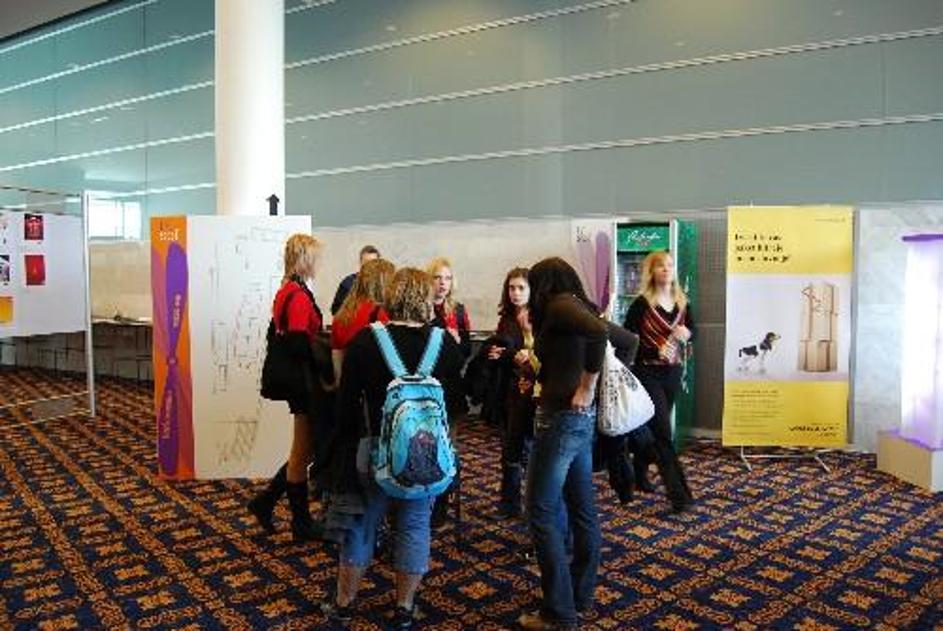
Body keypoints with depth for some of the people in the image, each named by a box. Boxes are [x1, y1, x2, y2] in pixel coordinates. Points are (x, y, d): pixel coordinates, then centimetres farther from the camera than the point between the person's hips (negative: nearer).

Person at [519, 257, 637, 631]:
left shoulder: (560, 304, -12)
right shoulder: (578, 308, 14)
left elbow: (598, 332, -32)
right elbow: (628, 340, 24)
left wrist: (587, 387, -23)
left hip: (562, 416, -10)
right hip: (579, 417, 10)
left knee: (541, 512, -2)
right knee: (581, 509, 16)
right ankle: (581, 594, 28)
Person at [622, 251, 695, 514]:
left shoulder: (682, 302, 6)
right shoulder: (641, 304, -10)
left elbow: (691, 331, 18)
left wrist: (686, 333, -5)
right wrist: (654, 351, -23)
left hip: (672, 373, 6)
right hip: (647, 373, -6)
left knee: (652, 428, 16)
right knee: (663, 432, -9)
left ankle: (640, 474, 34)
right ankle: (679, 493, -9)